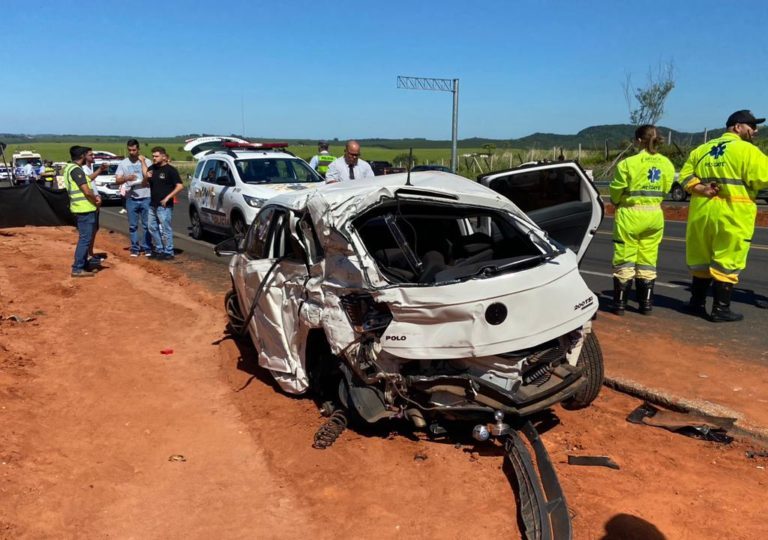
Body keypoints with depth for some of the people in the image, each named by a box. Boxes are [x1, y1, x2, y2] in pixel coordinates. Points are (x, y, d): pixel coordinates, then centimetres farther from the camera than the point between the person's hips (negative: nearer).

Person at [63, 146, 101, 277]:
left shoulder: (70, 168, 15)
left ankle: (83, 264, 26)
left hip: (81, 208, 10)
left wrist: (95, 197, 6)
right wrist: (96, 201, -4)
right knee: (84, 239, -7)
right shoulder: (76, 170, -17)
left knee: (85, 238, 19)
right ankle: (77, 269, -5)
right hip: (84, 209, -10)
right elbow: (87, 191, -21)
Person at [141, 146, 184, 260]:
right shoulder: (152, 168, 11)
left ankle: (168, 252, 3)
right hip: (153, 205, 8)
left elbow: (180, 186, -16)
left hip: (164, 206, -8)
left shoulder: (170, 170, -10)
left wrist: (167, 197, -18)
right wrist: (146, 177, -4)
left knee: (166, 229, -3)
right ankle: (159, 250, 24)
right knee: (153, 228, 14)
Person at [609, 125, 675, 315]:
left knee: (624, 260, 3)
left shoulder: (629, 163, -13)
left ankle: (620, 303, 6)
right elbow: (666, 189, 3)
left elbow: (617, 190, -7)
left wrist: (616, 202, 14)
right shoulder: (666, 164, 2)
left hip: (630, 214, -5)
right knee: (648, 260, 13)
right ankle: (646, 304, 18)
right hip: (655, 215, 5)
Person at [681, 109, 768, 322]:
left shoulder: (701, 149, 15)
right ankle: (720, 309, 5)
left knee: (701, 260, 15)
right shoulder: (746, 149, -6)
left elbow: (685, 175, 8)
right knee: (726, 263, 1)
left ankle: (697, 303, 22)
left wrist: (700, 189, -3)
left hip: (702, 212, 6)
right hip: (732, 214, -6)